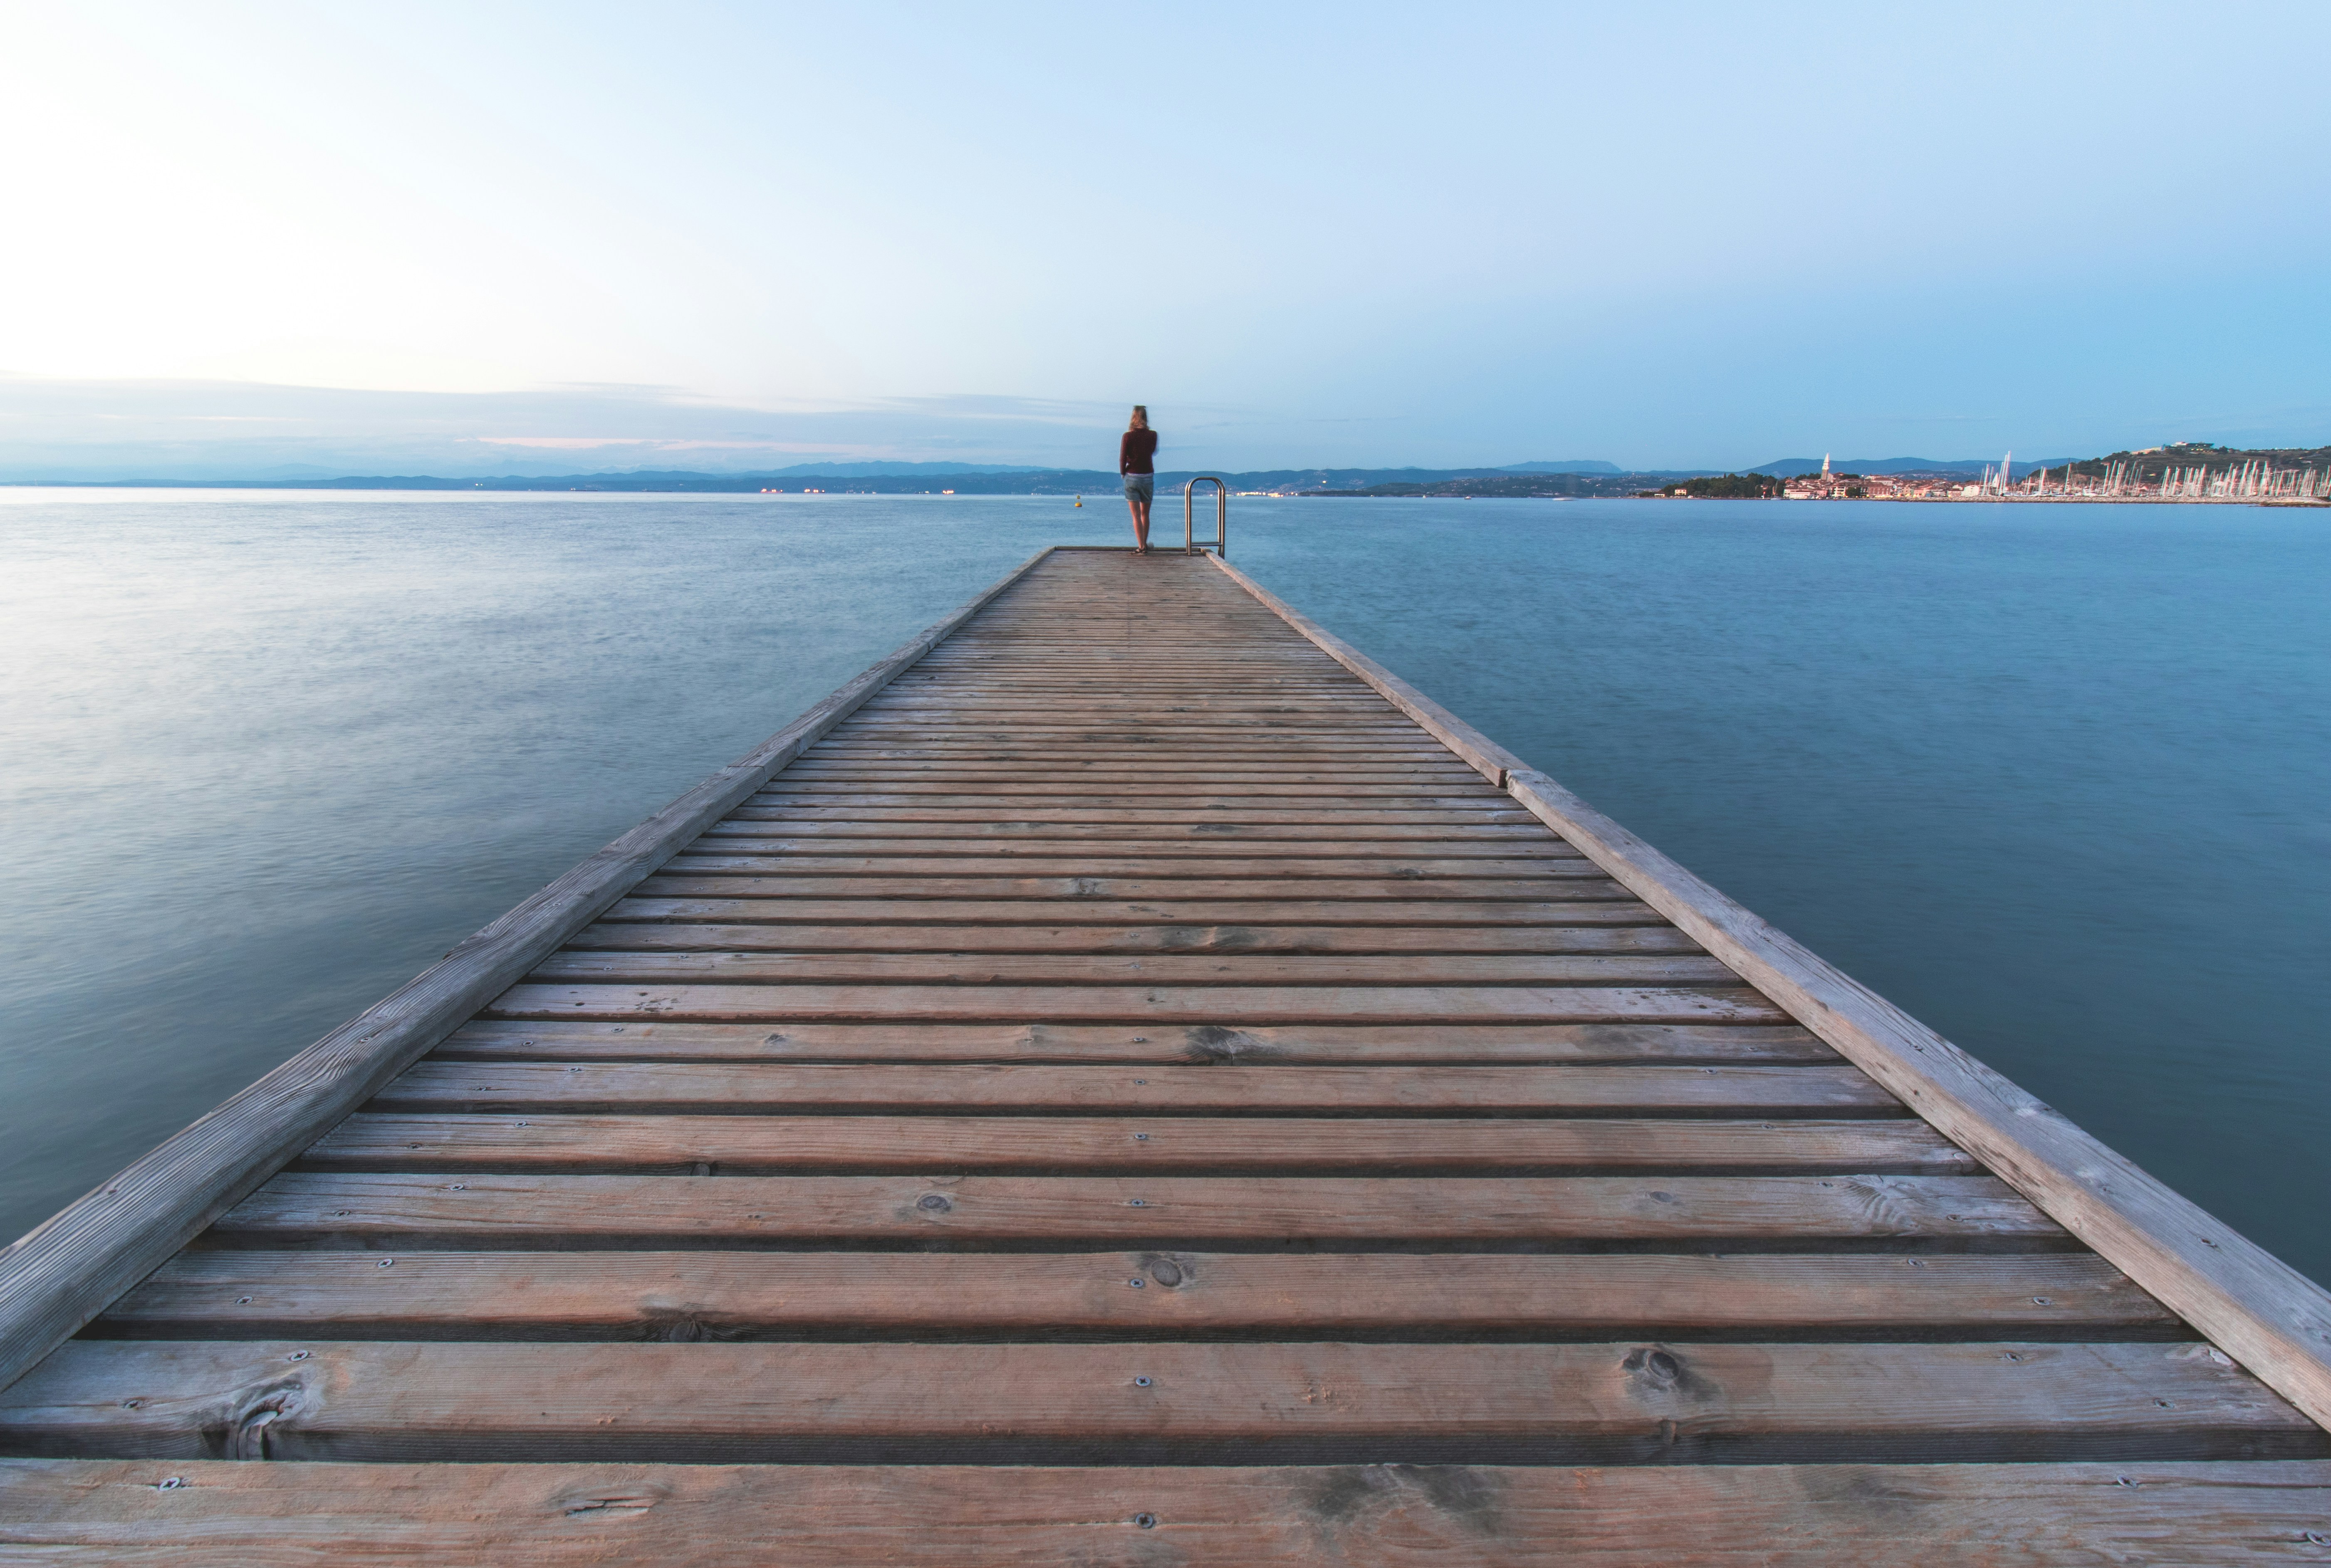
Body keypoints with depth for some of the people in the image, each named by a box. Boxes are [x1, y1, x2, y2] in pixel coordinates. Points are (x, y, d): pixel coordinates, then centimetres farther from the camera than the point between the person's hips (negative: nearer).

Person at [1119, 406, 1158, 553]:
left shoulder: (1128, 436, -9)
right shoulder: (1153, 435, -1)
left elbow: (1122, 458, -7)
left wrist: (1123, 473, 10)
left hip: (1132, 478, -3)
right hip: (1148, 477, 3)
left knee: (1136, 515, -1)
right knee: (1145, 514, 16)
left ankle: (1141, 547, -6)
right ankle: (1144, 544, 25)